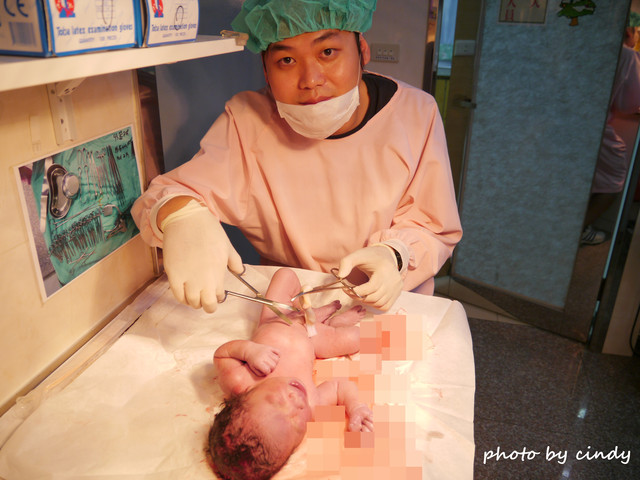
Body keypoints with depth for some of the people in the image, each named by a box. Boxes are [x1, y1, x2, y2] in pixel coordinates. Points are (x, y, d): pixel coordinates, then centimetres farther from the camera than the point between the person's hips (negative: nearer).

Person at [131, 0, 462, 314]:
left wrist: (395, 254, -25)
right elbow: (173, 191, -15)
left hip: (392, 306, -2)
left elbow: (433, 226, -3)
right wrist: (179, 213, -40)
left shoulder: (417, 113, -8)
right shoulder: (246, 120, -10)